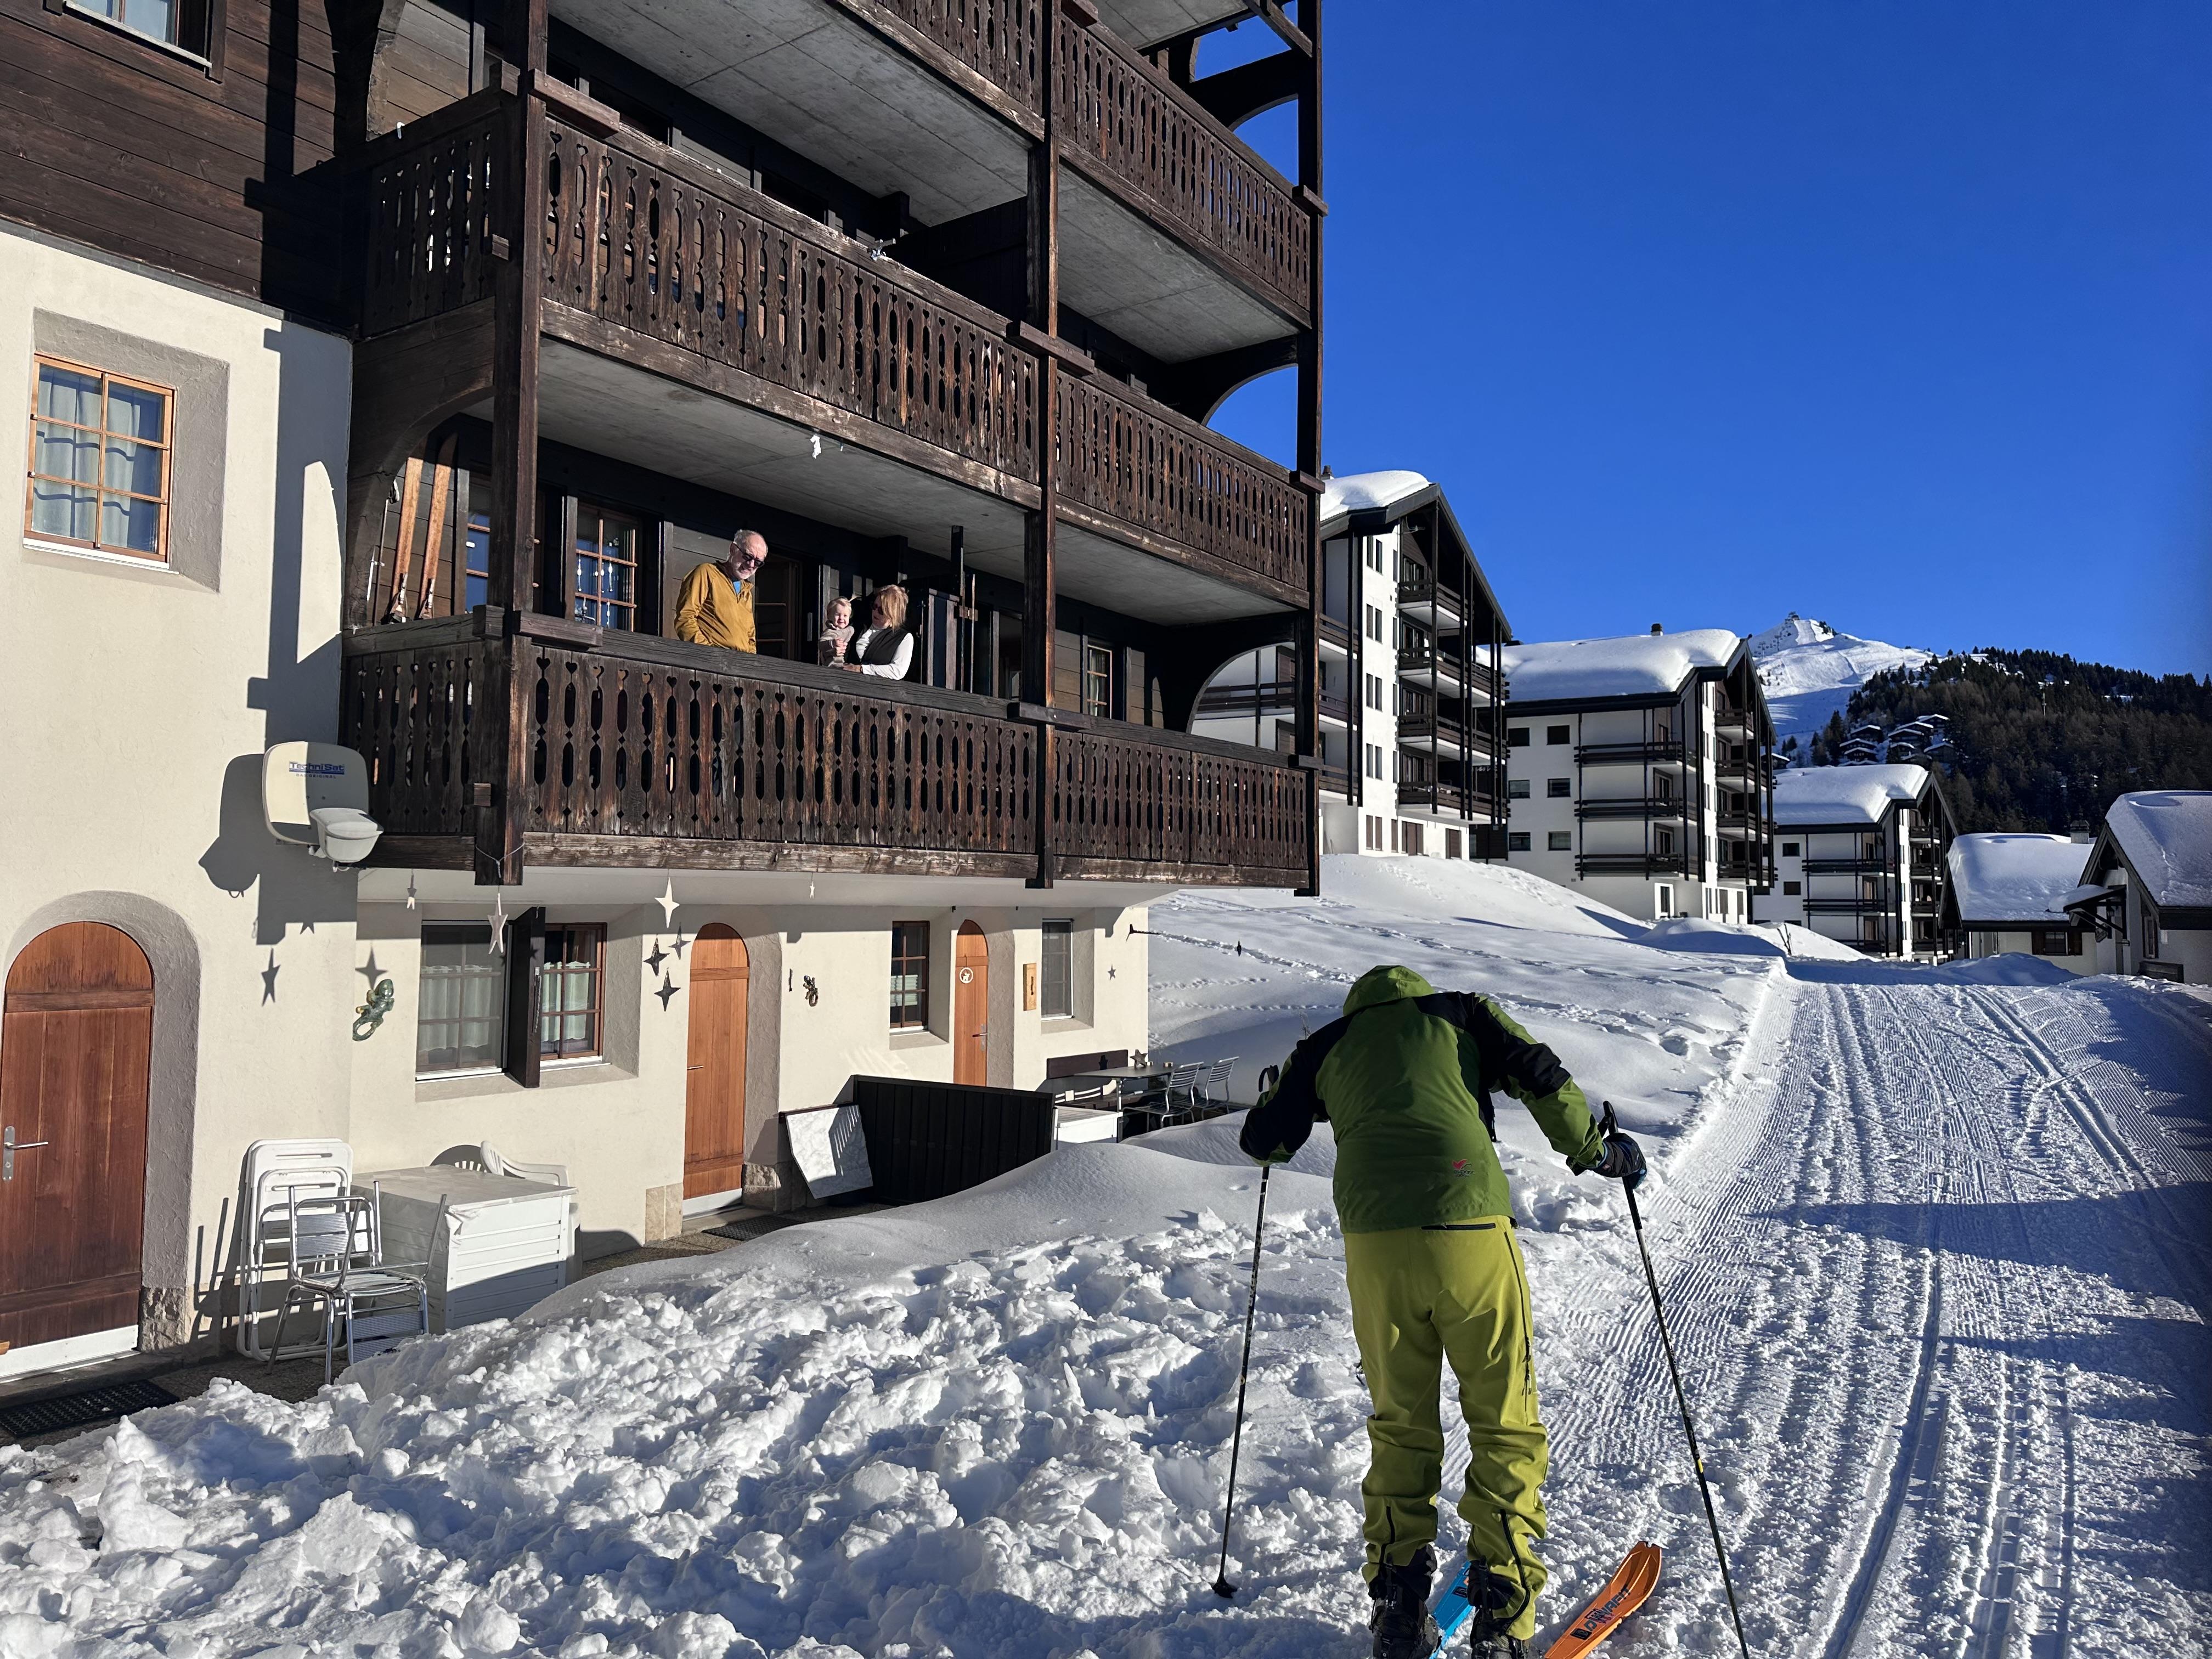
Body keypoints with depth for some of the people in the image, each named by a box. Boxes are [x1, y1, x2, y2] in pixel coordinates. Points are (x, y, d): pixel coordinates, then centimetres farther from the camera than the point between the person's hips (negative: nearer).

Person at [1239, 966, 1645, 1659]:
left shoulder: (1328, 1045, 23)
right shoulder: (1458, 1013, 20)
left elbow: (1263, 1141, 23)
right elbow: (1540, 1076, 6)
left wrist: (1286, 1101, 45)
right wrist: (1595, 1150, 20)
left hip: (1374, 1242, 2)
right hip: (1469, 1227, -2)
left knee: (1400, 1426, 18)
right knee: (1505, 1423, 11)